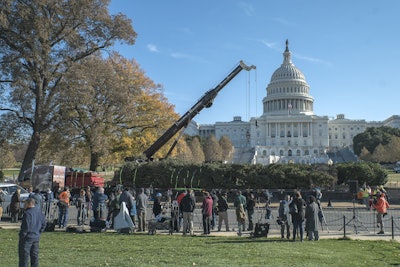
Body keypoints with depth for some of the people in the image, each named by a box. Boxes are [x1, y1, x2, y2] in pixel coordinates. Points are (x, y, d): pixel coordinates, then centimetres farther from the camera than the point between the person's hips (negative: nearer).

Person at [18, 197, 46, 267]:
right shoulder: (39, 212, 7)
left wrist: (22, 236, -10)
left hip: (27, 238, -8)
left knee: (24, 256, 2)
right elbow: (43, 224, 13)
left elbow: (25, 227, -22)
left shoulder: (27, 213, -19)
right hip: (36, 238, 8)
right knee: (35, 256, 16)